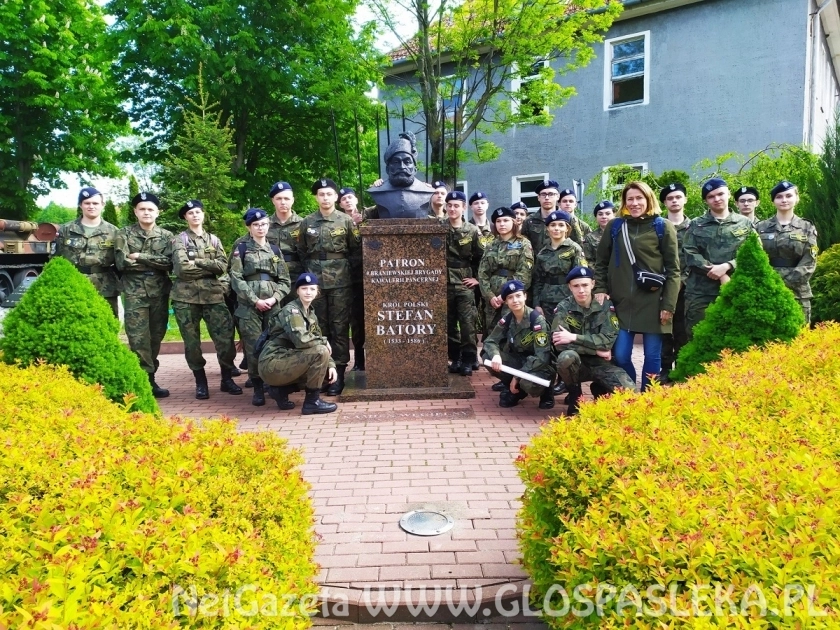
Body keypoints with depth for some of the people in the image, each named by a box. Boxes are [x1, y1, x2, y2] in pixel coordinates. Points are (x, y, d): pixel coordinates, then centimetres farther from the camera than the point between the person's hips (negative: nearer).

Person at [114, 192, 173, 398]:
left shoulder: (166, 235, 9)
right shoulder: (124, 234, 4)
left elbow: (169, 263, -6)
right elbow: (122, 262, -9)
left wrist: (140, 257, -11)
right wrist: (154, 262, -7)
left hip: (160, 291, 3)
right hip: (134, 291, -3)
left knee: (156, 336, 8)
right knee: (138, 338, -8)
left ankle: (148, 378, 20)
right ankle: (146, 380, -5)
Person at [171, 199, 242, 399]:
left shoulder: (214, 239, 15)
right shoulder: (179, 240, 4)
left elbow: (223, 265, -1)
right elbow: (182, 268, -12)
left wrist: (197, 262, -8)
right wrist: (209, 267, -5)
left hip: (213, 294, 2)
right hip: (186, 296, -2)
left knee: (225, 337, -5)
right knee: (192, 342, 3)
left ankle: (227, 379, 11)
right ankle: (200, 382, 17)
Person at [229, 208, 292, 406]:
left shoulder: (275, 250, 15)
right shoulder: (241, 249, 5)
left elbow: (285, 281, 10)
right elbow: (236, 279, -5)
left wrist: (274, 298, -8)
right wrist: (255, 300, -13)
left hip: (273, 305, 3)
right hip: (249, 306, -3)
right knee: (253, 347, -5)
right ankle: (258, 389, 5)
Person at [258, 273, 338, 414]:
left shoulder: (311, 313, 12)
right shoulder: (291, 310, -14)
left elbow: (318, 341, 12)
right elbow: (301, 340, -30)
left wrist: (331, 365, -1)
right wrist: (324, 341, -14)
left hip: (284, 362, 9)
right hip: (272, 365, -9)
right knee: (320, 352, -23)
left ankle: (281, 389, 9)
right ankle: (312, 401, -11)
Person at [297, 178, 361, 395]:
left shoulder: (346, 221, 2)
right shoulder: (307, 223, 8)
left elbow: (357, 251, 4)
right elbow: (301, 252, 13)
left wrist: (346, 269, -2)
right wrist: (309, 272, 5)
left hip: (340, 282, -2)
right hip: (315, 283, 2)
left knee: (339, 327, 1)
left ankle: (338, 373, 7)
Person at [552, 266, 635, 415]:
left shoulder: (605, 306, -4)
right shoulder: (563, 308, -7)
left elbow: (608, 340, -15)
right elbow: (560, 344, -19)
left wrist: (574, 337, -23)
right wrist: (596, 349, -18)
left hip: (601, 363, 1)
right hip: (576, 364, -1)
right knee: (566, 357, -36)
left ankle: (599, 390, 14)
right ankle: (575, 397, -6)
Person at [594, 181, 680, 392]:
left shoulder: (663, 227, 2)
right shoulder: (615, 226, 9)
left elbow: (673, 269, -1)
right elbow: (601, 262, 14)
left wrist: (668, 304, -8)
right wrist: (600, 289, 1)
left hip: (652, 302, -2)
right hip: (621, 302, 2)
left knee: (652, 356, 5)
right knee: (620, 356, -1)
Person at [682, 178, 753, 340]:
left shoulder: (745, 224, 11)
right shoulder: (696, 225, 10)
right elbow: (690, 255, -3)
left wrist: (726, 266, -16)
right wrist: (720, 275, -13)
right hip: (699, 292, 0)